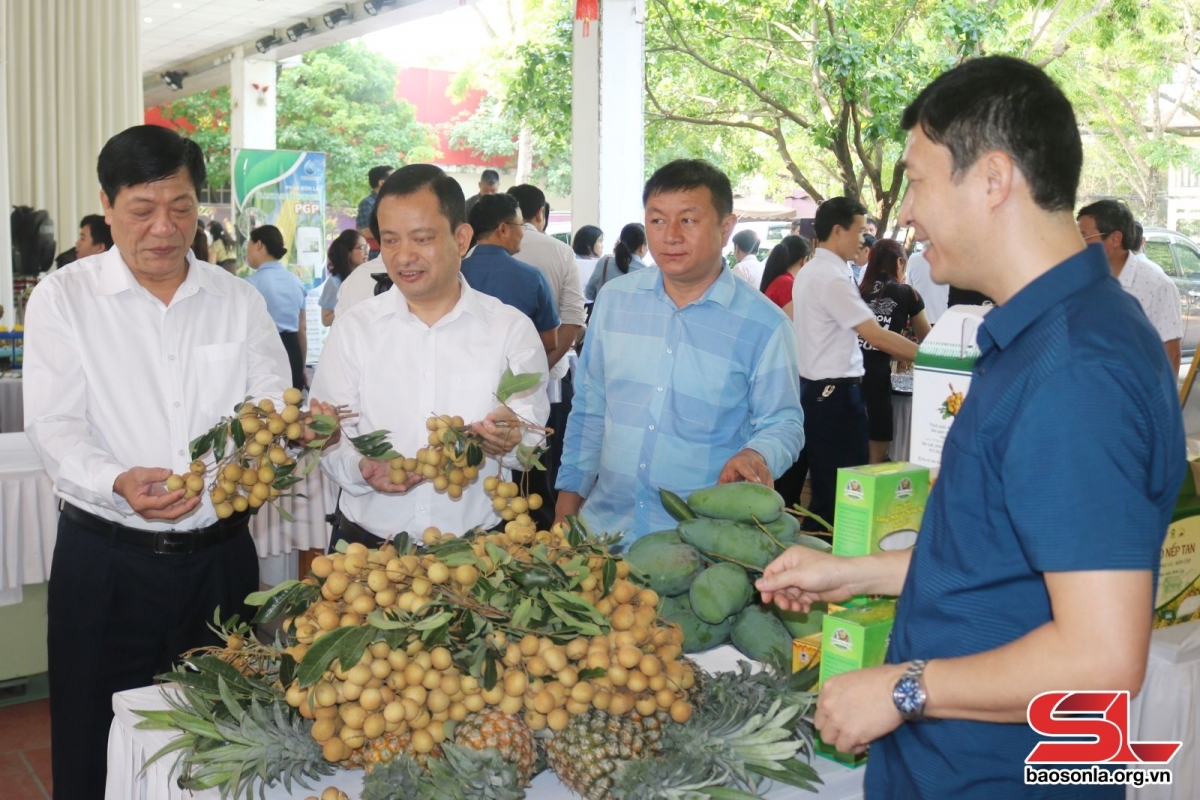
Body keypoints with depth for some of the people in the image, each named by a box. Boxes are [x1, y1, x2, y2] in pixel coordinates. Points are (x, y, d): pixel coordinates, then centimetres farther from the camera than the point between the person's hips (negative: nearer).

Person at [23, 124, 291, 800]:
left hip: (221, 555, 2)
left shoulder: (238, 300, 7)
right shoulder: (64, 300, -1)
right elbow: (55, 427, -8)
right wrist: (117, 484, -28)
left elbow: (276, 406, 4)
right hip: (107, 561, -2)